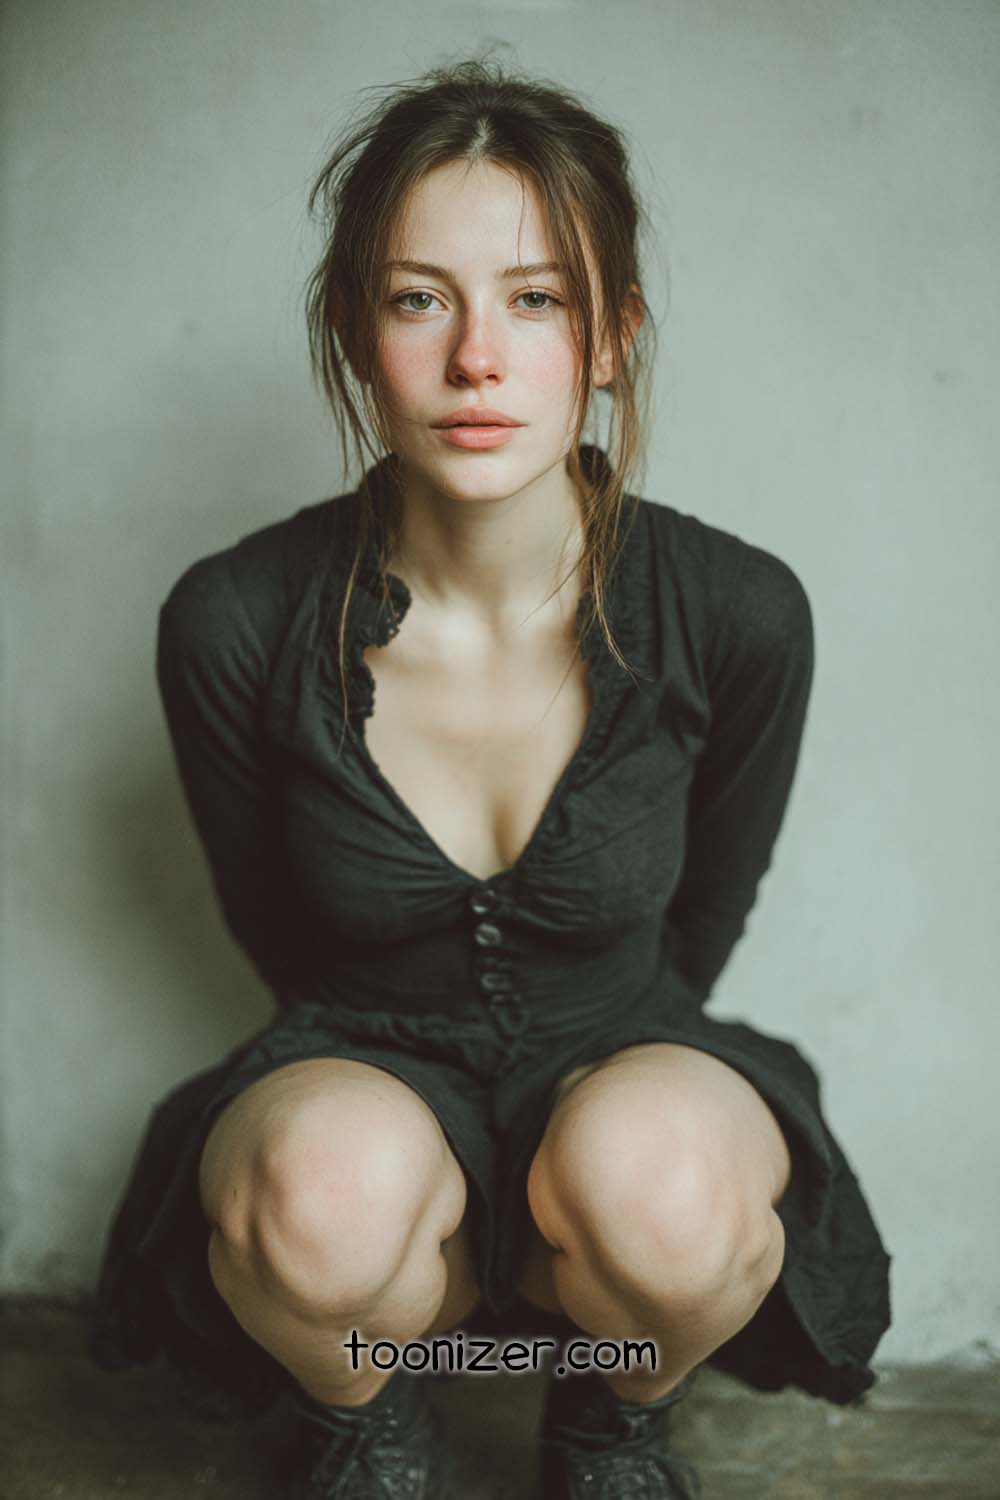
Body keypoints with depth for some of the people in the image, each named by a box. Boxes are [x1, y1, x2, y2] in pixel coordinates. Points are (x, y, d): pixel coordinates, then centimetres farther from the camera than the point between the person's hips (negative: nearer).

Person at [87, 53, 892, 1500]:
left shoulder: (740, 617, -17)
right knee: (332, 1180, -35)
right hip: (361, 1072, 0)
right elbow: (274, 927, 1)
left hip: (623, 1063, 1)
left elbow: (708, 911, 2)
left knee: (656, 1172, -34)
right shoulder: (232, 623, -18)